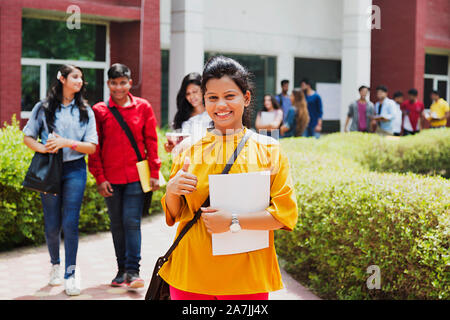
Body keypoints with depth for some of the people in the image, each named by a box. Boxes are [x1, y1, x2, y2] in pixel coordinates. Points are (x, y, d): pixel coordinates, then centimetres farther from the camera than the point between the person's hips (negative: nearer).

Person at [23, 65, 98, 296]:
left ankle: (70, 275, 0)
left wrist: (67, 142, -13)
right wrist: (44, 148, -13)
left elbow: (91, 147, 2)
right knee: (52, 225, 4)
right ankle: (55, 264, 29)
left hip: (75, 170, 0)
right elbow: (28, 137, 7)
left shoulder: (85, 111, 7)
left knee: (70, 223, -7)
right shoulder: (43, 108, 5)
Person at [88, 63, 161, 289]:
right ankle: (122, 269, 18)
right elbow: (94, 147, 4)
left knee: (132, 221, -8)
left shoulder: (143, 107, 3)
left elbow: (151, 141, 6)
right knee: (117, 224, 8)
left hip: (136, 176, -1)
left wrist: (154, 173, 1)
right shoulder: (99, 111, 3)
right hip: (111, 177, 1)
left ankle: (133, 271, -5)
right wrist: (100, 177, -2)